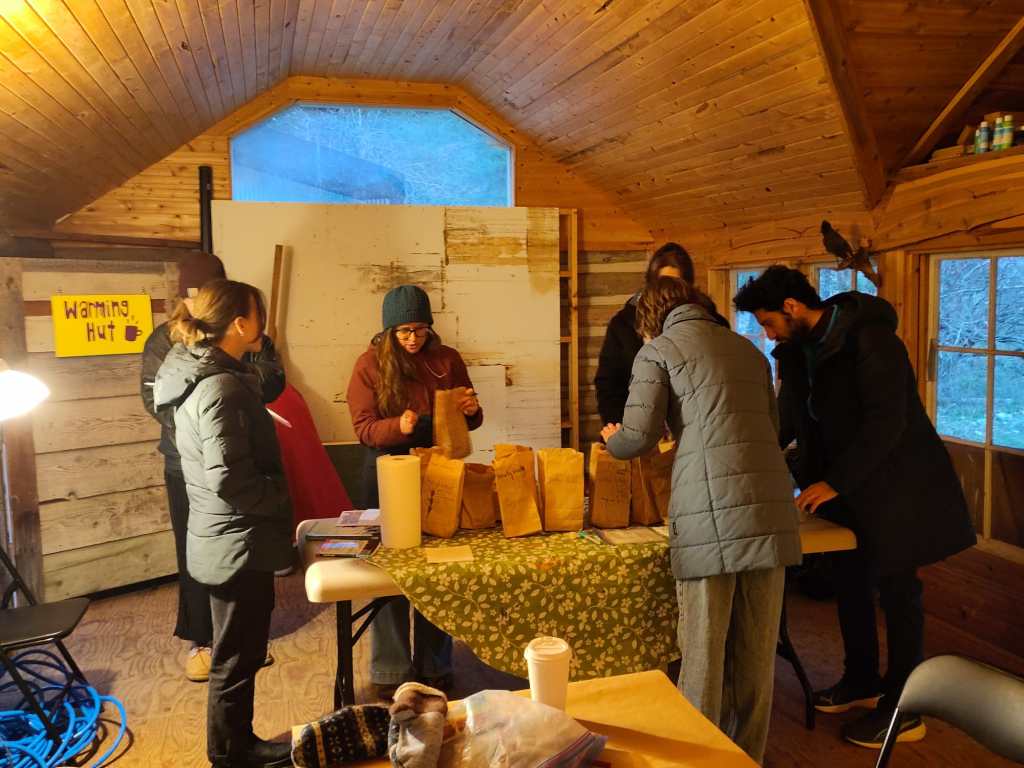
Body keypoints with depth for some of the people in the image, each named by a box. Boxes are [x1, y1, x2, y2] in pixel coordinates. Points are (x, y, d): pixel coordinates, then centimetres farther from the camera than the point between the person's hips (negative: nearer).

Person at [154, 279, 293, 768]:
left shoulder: (193, 373, 7)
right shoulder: (222, 387, -24)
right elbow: (228, 481, -27)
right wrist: (283, 496, -13)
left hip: (223, 539, 10)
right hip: (239, 544, -10)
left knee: (240, 652, 23)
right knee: (236, 659, 7)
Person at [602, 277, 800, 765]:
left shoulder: (658, 349, 6)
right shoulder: (747, 348, 22)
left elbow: (639, 437, -3)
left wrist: (611, 439, 20)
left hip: (710, 511, -5)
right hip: (770, 508, 5)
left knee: (703, 652, 4)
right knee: (757, 653, 14)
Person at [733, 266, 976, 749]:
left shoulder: (869, 338, -22)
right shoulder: (799, 349, 3)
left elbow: (886, 422, -25)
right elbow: (788, 418, 12)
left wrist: (835, 482, -24)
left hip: (894, 484, -8)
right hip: (847, 483, 8)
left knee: (896, 591, 2)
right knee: (850, 583, 15)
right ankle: (861, 682, 33)